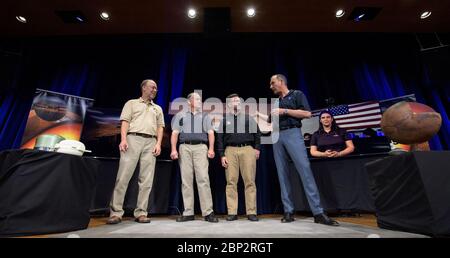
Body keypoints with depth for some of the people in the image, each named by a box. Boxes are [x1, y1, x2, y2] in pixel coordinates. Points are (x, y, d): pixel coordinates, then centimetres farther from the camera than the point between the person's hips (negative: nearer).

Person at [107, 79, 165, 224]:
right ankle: (116, 212, 1)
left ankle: (141, 212, 4)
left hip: (151, 142, 3)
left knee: (146, 180, -2)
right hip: (133, 139, -2)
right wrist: (123, 139, -12)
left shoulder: (158, 108, 23)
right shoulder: (131, 103, 15)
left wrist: (158, 143, 0)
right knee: (123, 176, -7)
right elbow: (125, 122, 3)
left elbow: (160, 127, 14)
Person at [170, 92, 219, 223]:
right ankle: (188, 212, 5)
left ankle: (208, 212, -7)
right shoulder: (181, 115, 19)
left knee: (203, 179, -10)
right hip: (185, 147, 1)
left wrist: (211, 148, -5)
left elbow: (210, 133, 9)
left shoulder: (205, 116, 20)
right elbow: (175, 133, 9)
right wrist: (173, 149, -4)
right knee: (186, 180, -1)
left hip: (200, 147, 0)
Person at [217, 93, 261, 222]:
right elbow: (220, 139, 10)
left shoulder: (248, 118, 17)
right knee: (231, 181, -2)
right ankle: (232, 212, 6)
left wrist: (257, 148, 3)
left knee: (250, 181, -3)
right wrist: (222, 155, 2)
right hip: (230, 150, 0)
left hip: (247, 149, 0)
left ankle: (251, 212, 5)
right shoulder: (224, 120, 16)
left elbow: (257, 133, 15)